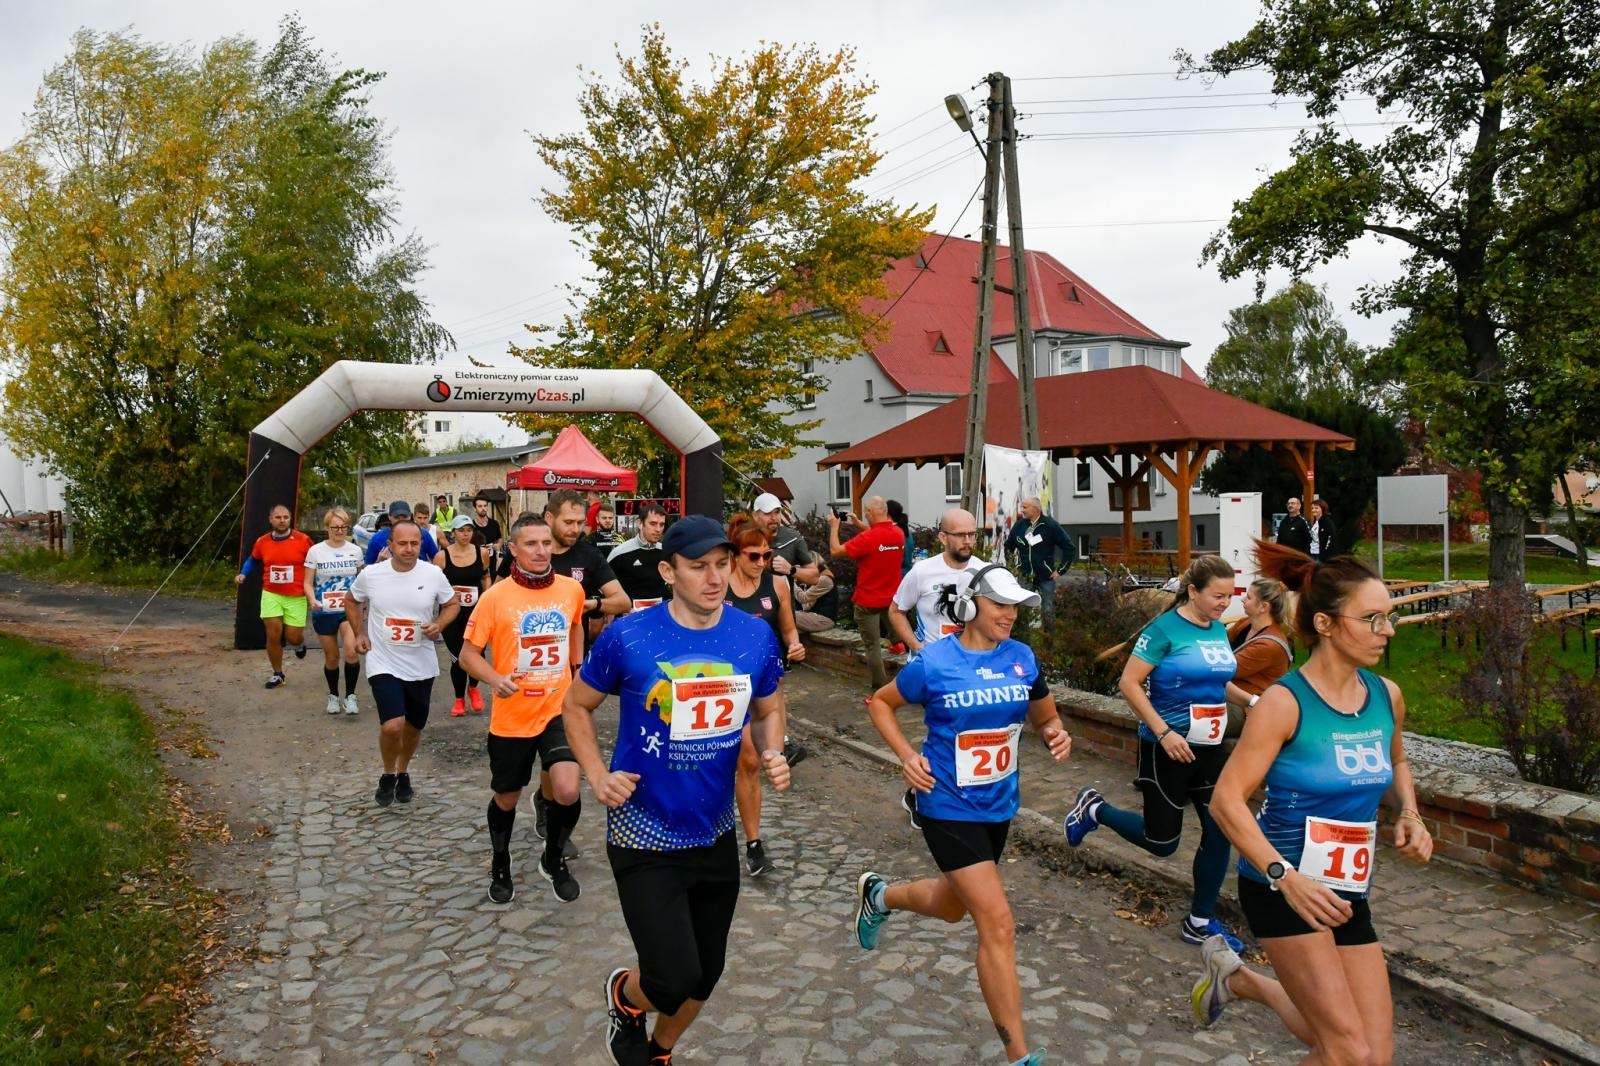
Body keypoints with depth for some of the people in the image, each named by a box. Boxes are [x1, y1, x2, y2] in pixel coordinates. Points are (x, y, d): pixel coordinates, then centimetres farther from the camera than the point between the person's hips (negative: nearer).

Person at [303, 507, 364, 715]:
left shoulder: (355, 550, 3)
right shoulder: (316, 551, -2)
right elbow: (308, 583, 0)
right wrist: (312, 600, -18)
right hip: (324, 612, 0)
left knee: (351, 651, -20)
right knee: (331, 656, 9)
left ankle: (350, 696, -7)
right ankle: (333, 696, 30)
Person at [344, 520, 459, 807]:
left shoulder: (434, 574, -9)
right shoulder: (370, 575, -8)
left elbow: (452, 605, 7)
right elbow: (351, 601, 13)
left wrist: (439, 625, -12)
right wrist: (359, 633, 2)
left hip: (421, 665, 2)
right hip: (383, 663, -2)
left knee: (413, 727, 16)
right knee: (392, 726, -17)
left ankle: (403, 773, 43)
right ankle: (388, 774, 12)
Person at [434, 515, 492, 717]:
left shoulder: (482, 553, 1)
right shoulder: (442, 556, -6)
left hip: (477, 611, 1)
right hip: (451, 613, -1)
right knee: (458, 658, 1)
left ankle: (473, 687, 25)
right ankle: (459, 699, 25)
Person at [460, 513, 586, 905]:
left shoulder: (572, 589, -3)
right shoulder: (496, 597, -12)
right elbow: (468, 653, -6)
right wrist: (495, 679, -24)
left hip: (558, 709, 1)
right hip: (511, 716, -1)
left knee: (567, 792, -15)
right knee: (506, 799, 15)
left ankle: (553, 860, 15)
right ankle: (500, 866, 45)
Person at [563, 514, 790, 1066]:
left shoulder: (757, 637, -8)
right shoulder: (627, 637, -16)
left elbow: (769, 710, 10)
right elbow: (576, 706, 0)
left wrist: (772, 754, -11)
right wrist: (597, 775, -13)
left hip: (716, 834, 4)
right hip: (645, 837, -4)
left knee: (705, 974, 18)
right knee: (674, 981, -9)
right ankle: (624, 995, 28)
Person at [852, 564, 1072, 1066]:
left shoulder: (1022, 658, -3)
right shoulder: (933, 662, -15)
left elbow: (1044, 717, 11)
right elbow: (880, 703, 0)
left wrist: (1056, 735, -12)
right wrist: (907, 755, -14)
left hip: (998, 805, 6)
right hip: (950, 808, -6)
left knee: (953, 906, 24)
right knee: (998, 924, -10)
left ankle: (878, 895, 55)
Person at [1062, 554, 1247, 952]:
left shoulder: (1219, 631, 6)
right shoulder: (1165, 628, -15)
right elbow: (1129, 683, -17)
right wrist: (1164, 732, -21)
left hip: (1211, 749, 7)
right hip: (1168, 749, -7)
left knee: (1219, 832, 5)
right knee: (1162, 841, 2)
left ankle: (1200, 922, 22)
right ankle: (1095, 809, 26)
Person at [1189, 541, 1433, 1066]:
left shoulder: (1387, 696, 1)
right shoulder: (1285, 702, -18)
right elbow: (1227, 799, -19)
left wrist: (1409, 816, 4)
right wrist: (1287, 877, -28)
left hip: (1347, 891, 7)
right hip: (1280, 884, -6)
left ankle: (1238, 978, 31)